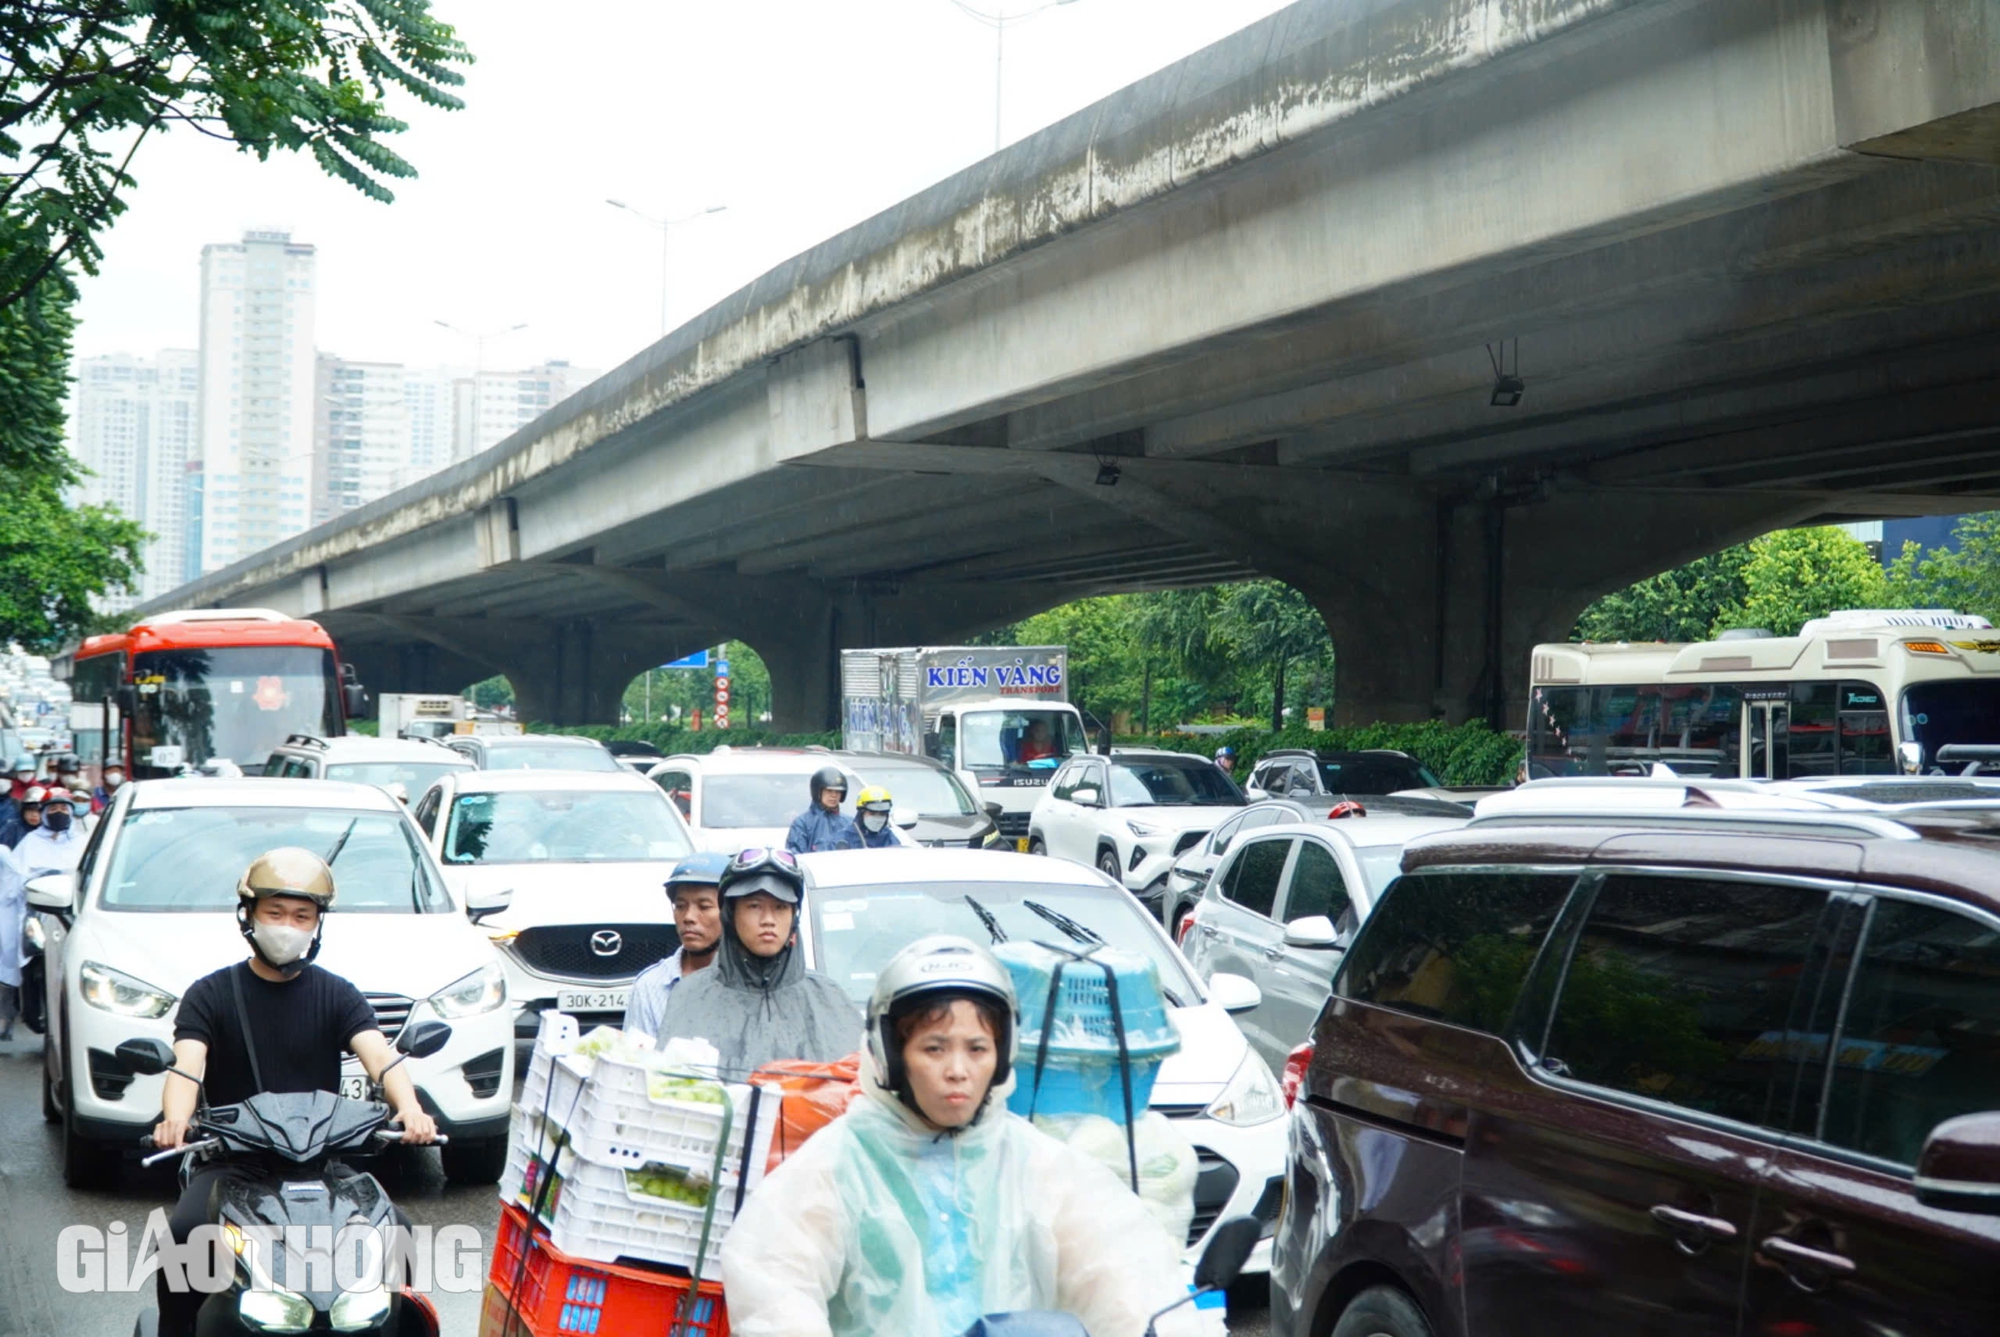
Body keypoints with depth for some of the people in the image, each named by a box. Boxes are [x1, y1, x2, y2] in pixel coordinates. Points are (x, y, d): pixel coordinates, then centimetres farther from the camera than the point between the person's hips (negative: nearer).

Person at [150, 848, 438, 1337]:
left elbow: (380, 1056, -9)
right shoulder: (210, 995, 6)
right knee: (185, 1232, -28)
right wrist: (175, 1120, -35)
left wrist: (409, 1108, -32)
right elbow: (187, 1065, -11)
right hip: (232, 1160, -1)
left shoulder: (336, 995, 8)